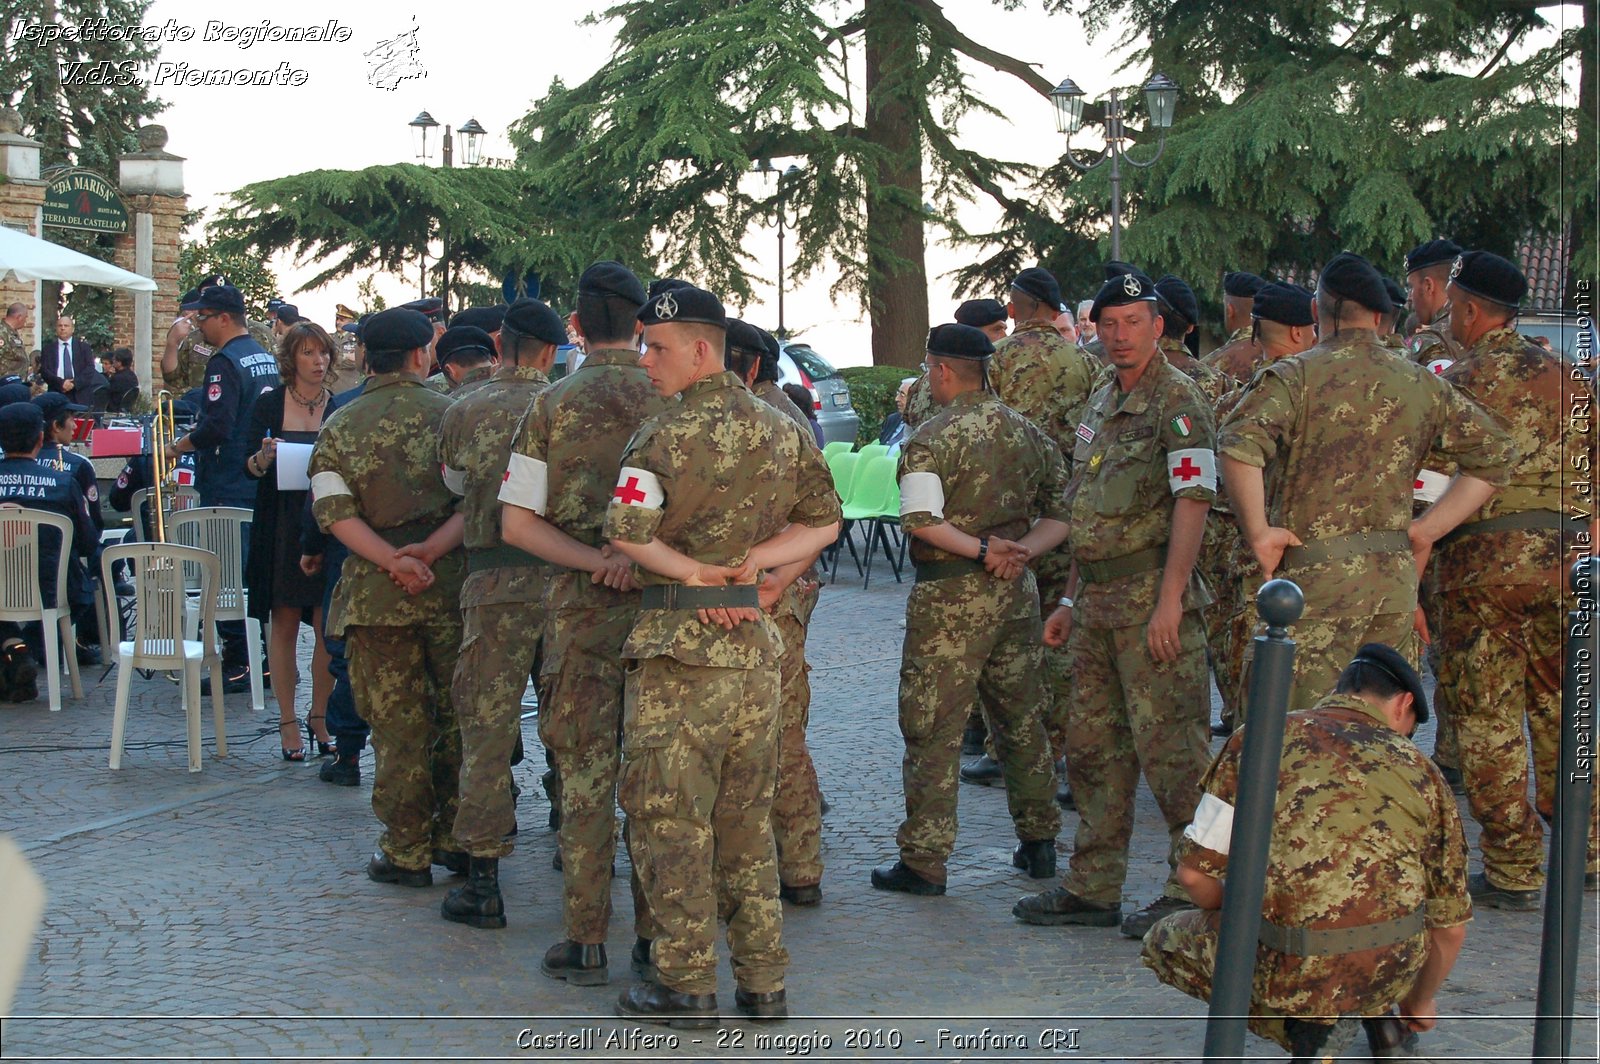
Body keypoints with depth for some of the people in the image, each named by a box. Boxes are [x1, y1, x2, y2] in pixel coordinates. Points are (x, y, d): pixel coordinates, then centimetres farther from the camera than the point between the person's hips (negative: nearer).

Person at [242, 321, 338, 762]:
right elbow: (248, 468, 3)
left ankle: (320, 716, 16)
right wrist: (262, 458, -18)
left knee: (329, 627, 0)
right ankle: (288, 723, 11)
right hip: (281, 528, -1)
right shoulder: (268, 406, 3)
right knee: (284, 624, 3)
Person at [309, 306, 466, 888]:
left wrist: (392, 560, -14)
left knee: (398, 725, 6)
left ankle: (407, 852, 9)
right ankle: (456, 837, 19)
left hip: (376, 592, 0)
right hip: (451, 581, 0)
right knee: (457, 714, 12)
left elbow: (334, 511, -8)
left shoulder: (339, 427, 3)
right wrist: (432, 549, -16)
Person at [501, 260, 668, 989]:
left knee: (585, 771, 4)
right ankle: (657, 935, 13)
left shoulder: (552, 406, -2)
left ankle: (586, 943, 7)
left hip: (584, 603, -1)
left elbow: (517, 523, -7)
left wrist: (595, 562, -11)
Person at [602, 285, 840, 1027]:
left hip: (680, 641, -6)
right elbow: (823, 521, 13)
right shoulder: (781, 429, 9)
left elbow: (625, 532, -22)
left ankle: (687, 986, 4)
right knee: (747, 816, 14)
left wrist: (696, 573, -9)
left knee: (670, 814, 2)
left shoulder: (666, 436, -12)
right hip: (754, 640, 6)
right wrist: (746, 565, 2)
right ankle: (764, 983, 16)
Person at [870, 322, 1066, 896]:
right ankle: (1038, 842, 25)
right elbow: (1062, 514, 8)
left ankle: (924, 860, 1)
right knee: (1021, 718, 17)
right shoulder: (1028, 432, 9)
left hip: (950, 595, -6)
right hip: (1017, 591, 6)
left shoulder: (933, 438, -11)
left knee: (933, 728, -1)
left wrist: (981, 548, -16)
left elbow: (921, 521, -23)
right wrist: (1018, 552, -5)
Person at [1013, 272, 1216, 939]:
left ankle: (1196, 889, 4)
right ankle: (1092, 889, 20)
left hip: (1150, 596, -9)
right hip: (1096, 600, 9)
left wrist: (1170, 601, -23)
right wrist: (1070, 600, 20)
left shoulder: (1177, 400, -9)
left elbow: (1192, 502, -17)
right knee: (1093, 745, 12)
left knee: (1169, 746, -5)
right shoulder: (1101, 402, 17)